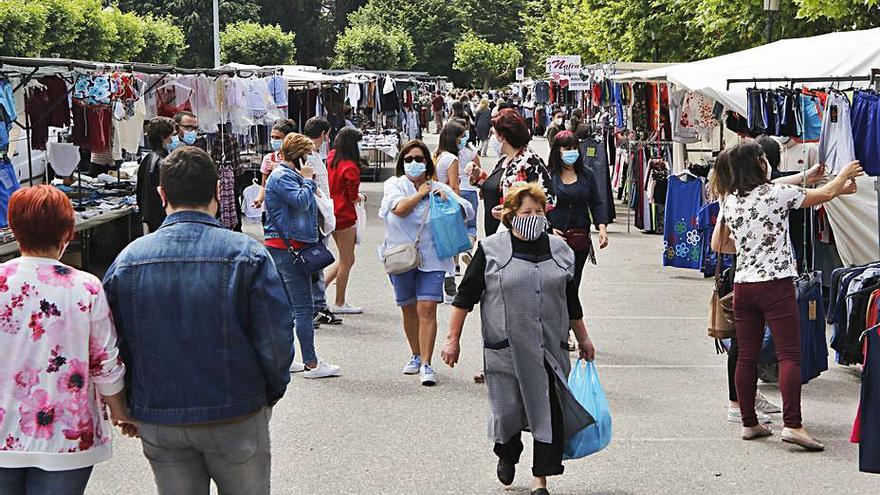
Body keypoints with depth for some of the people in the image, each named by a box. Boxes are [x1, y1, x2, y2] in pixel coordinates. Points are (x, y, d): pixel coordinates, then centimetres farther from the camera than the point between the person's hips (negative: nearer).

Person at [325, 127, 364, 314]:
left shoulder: (331, 159, 3)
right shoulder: (350, 168, -19)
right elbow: (353, 198, -14)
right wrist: (360, 197, 5)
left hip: (331, 213, 8)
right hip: (345, 217, -8)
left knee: (345, 260, 19)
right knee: (346, 261, 6)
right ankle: (340, 304, 14)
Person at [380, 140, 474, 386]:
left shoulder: (440, 188, 5)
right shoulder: (394, 185, 3)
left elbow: (467, 211, 4)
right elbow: (399, 208, -17)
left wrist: (446, 200, -12)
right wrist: (421, 193, -6)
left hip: (431, 257, -1)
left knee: (427, 309, -11)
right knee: (409, 309, 12)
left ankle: (426, 364, -11)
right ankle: (416, 356, 31)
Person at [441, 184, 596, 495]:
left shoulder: (558, 249, 9)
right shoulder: (491, 250, -2)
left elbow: (570, 300, 18)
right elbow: (466, 296, 0)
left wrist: (583, 339, 21)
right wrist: (453, 339, -2)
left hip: (549, 349, 3)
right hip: (505, 348, -2)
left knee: (551, 411, -4)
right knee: (508, 410, 6)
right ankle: (507, 456, 39)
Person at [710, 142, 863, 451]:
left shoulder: (729, 202, 8)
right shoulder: (776, 193, -8)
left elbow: (717, 245, 18)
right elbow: (825, 194, 2)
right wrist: (845, 175, 23)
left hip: (742, 285, 6)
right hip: (776, 285, -6)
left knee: (747, 356, 9)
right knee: (789, 355, -7)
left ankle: (749, 423, 14)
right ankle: (792, 424, -16)